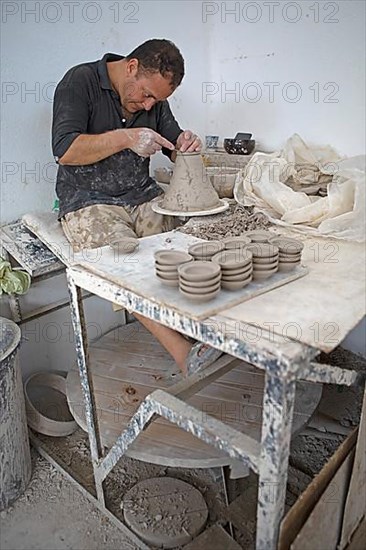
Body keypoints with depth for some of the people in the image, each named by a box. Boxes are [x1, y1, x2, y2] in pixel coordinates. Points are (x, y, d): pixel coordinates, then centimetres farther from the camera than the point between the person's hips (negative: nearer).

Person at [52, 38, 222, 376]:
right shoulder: (81, 82, -5)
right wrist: (125, 138, -19)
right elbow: (65, 151, -16)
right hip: (88, 201, -5)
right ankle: (184, 352, -30)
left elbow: (174, 150, 18)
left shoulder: (154, 97, 12)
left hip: (142, 195, 6)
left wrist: (185, 144, -6)